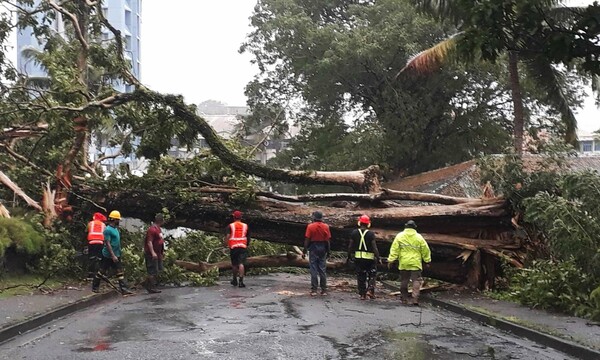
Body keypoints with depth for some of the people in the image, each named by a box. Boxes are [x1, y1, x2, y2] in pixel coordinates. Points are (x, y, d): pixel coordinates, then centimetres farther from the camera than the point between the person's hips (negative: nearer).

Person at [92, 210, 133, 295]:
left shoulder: (116, 229, 11)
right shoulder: (108, 230, -18)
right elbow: (107, 244, -22)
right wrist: (113, 256, -25)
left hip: (116, 255, 8)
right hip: (108, 256, -8)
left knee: (120, 272, 2)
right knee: (102, 272, 6)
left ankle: (124, 289, -2)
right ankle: (95, 287, 23)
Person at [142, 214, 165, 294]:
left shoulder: (158, 228, 14)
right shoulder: (152, 229, -19)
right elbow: (149, 242, -25)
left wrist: (162, 251, 25)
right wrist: (153, 253, -33)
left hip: (158, 253, 10)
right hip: (152, 254, -10)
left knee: (158, 269, 15)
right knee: (153, 271, -3)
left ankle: (146, 283, 23)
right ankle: (152, 288, 5)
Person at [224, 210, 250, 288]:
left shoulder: (230, 226, 3)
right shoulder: (245, 226, 11)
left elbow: (227, 236, -10)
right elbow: (248, 237, 19)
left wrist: (226, 245, -2)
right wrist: (247, 245, 33)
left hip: (233, 247, 0)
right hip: (243, 247, 0)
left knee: (234, 264, 14)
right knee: (241, 264, -9)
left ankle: (235, 280, 29)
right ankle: (241, 281, -21)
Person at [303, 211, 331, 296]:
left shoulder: (310, 226, -7)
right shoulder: (326, 227, 0)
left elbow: (307, 240, -9)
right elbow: (328, 240, 1)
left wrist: (304, 251, -4)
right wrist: (328, 251, 9)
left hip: (313, 248, -3)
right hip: (322, 248, 3)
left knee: (314, 270, 1)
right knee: (322, 270, 8)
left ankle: (314, 290, 1)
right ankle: (324, 290, 10)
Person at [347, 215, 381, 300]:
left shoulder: (354, 233, 0)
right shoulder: (371, 234, -9)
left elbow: (350, 246, 4)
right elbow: (374, 247, -10)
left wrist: (349, 255, 15)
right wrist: (378, 258, -4)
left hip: (358, 257, 3)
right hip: (369, 257, -2)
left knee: (360, 276, 10)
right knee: (372, 275, 13)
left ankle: (362, 294, 11)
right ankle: (370, 290, -2)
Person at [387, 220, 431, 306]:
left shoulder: (399, 236, 1)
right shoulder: (419, 237, 1)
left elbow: (394, 249, -2)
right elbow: (425, 250, 6)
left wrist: (391, 260, 2)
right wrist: (427, 261, 17)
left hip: (403, 263, 1)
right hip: (416, 263, -1)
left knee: (404, 281, 11)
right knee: (416, 281, 1)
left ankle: (404, 299, 16)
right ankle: (415, 299, -11)